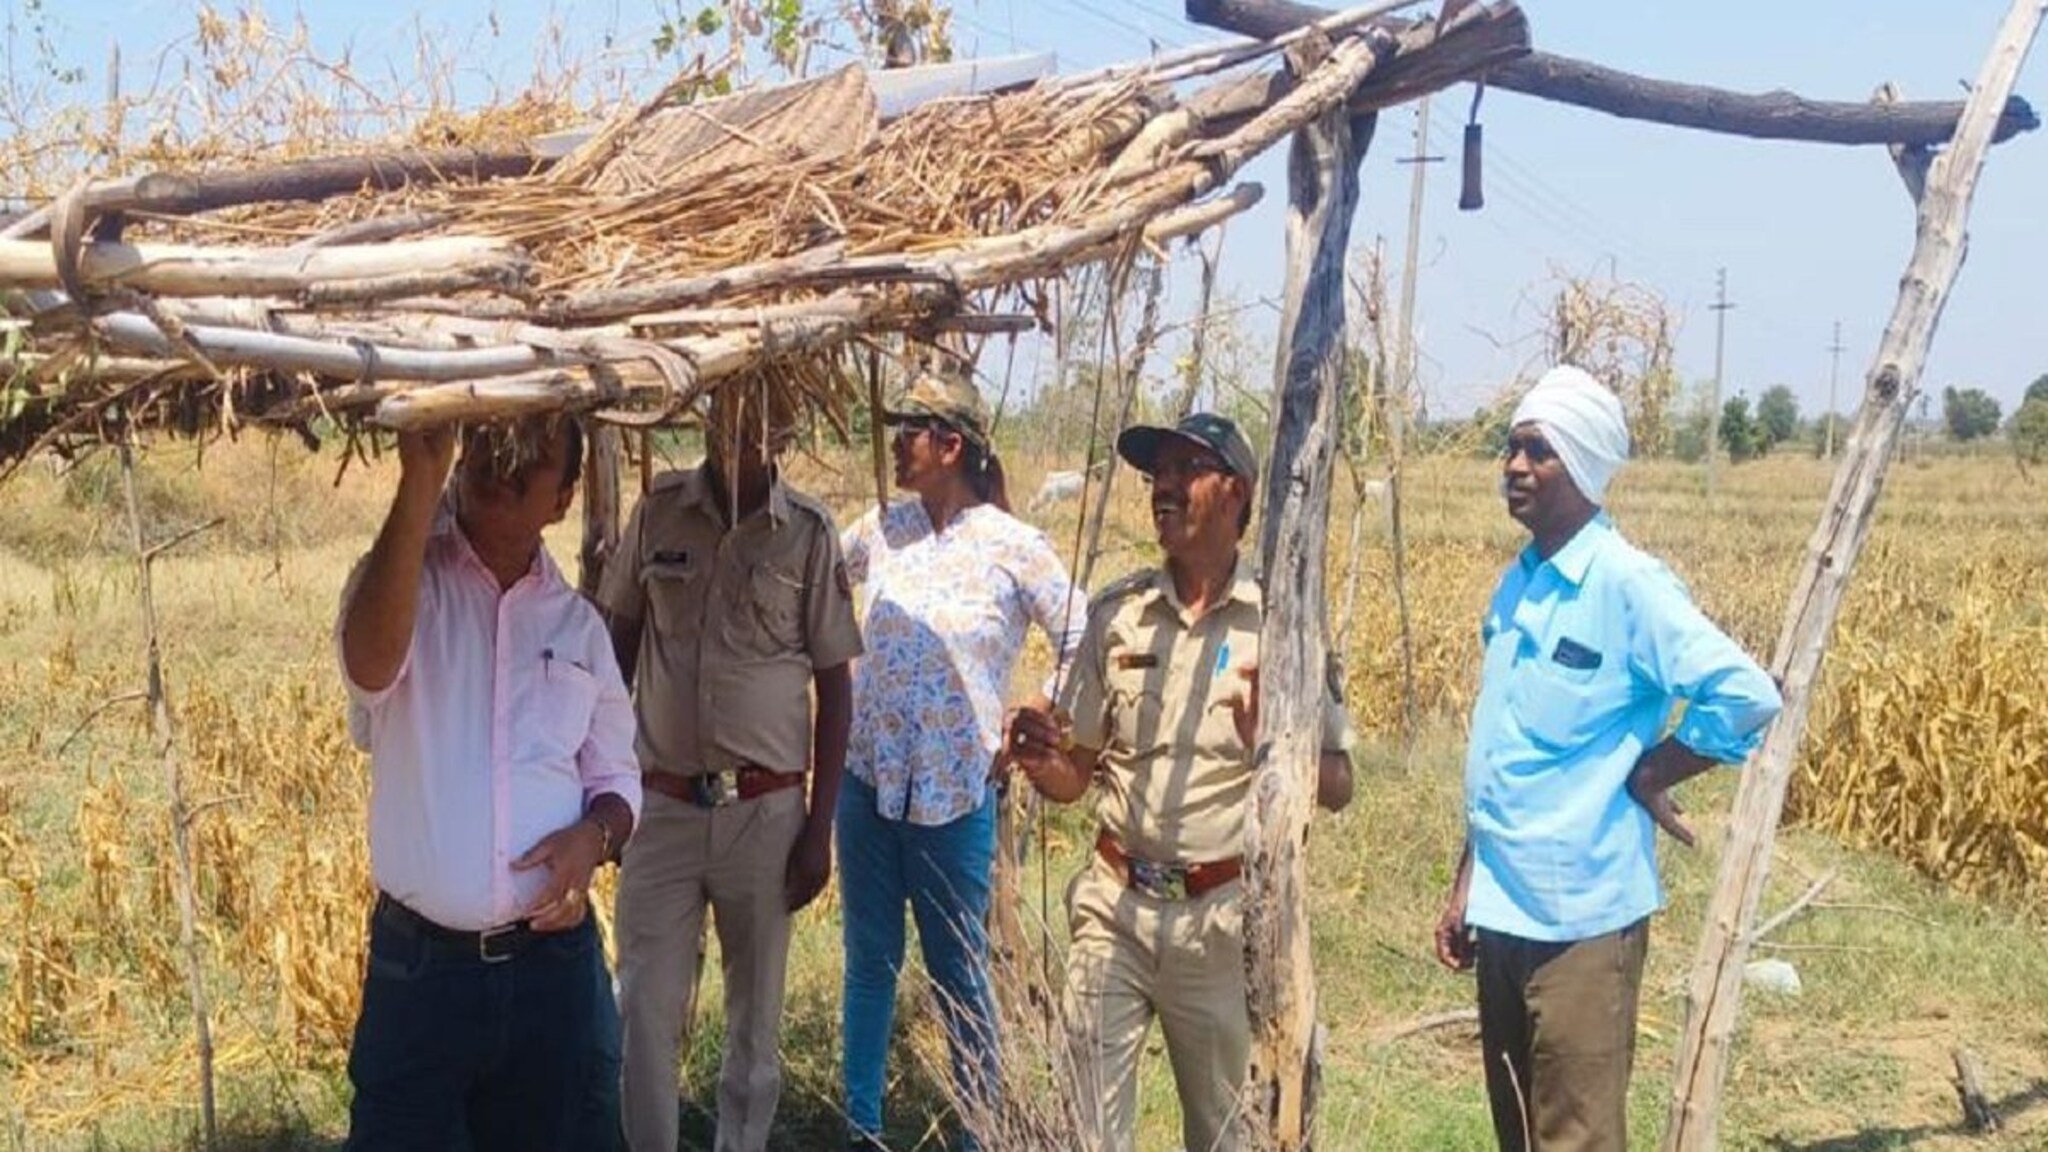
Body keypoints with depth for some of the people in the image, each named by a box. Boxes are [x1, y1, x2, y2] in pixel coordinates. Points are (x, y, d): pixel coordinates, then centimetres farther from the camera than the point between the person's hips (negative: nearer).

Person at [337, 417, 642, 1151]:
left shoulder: (578, 623, 7)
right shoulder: (404, 577, -4)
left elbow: (617, 780, 13)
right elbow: (370, 666, -28)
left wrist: (593, 835, -11)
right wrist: (419, 480, -35)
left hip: (552, 962, 4)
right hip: (419, 962, -3)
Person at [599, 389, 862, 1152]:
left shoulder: (809, 533, -5)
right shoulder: (658, 511, -1)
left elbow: (834, 685, 0)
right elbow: (616, 645, 10)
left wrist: (820, 829, -3)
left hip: (765, 811, -1)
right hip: (662, 805, 1)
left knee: (756, 1013, 11)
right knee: (643, 1011, 4)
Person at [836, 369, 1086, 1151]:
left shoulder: (1012, 546, -9)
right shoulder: (881, 529, 2)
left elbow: (1082, 644, -3)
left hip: (955, 792, -3)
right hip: (867, 779, 4)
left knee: (960, 974, 6)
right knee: (869, 963, 13)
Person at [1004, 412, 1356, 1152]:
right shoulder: (1117, 613, 3)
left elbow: (1337, 787, -3)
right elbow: (1074, 777, 9)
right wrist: (1039, 760, -13)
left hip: (1224, 914, -2)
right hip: (1113, 904, 2)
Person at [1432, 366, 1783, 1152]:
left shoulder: (1626, 583, -14)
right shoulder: (1514, 585, 10)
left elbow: (1746, 695, -24)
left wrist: (1646, 777, -12)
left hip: (1580, 914, -8)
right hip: (1502, 909, 8)